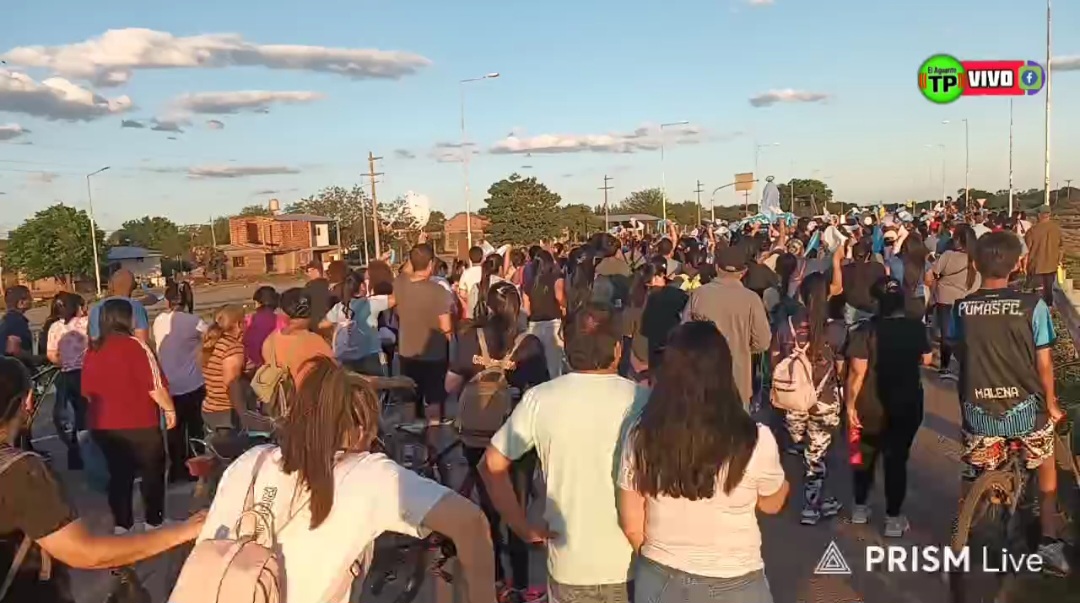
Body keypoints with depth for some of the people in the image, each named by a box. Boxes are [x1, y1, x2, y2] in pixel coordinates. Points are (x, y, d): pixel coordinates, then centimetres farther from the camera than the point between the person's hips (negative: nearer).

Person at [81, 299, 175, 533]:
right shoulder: (135, 345, -16)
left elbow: (87, 391, 10)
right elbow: (155, 386, -16)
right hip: (138, 424, -5)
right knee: (152, 472, 13)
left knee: (118, 473, 17)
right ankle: (154, 522, 20)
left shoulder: (92, 350, 1)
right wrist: (169, 409, -2)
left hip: (103, 425, 5)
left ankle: (121, 523, 22)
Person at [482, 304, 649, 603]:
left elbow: (492, 465, -3)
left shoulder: (539, 398, -8)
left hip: (568, 565, 1)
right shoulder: (641, 400, -14)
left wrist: (523, 528, 3)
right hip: (631, 564, -1)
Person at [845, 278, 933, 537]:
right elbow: (927, 360, 6)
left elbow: (857, 372, -20)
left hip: (871, 406, -1)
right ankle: (893, 519, 12)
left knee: (866, 455, 17)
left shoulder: (866, 330, -18)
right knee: (897, 459, 10)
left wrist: (850, 404, -11)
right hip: (907, 404, 1)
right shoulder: (917, 327, -9)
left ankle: (860, 508, 29)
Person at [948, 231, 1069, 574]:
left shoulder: (961, 308, -6)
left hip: (978, 410, 0)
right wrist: (1051, 405, 10)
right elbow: (1044, 364, -5)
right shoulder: (1032, 305, -11)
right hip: (1025, 407, 0)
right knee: (1046, 460, 27)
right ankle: (1049, 541, 26)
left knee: (971, 481, 17)